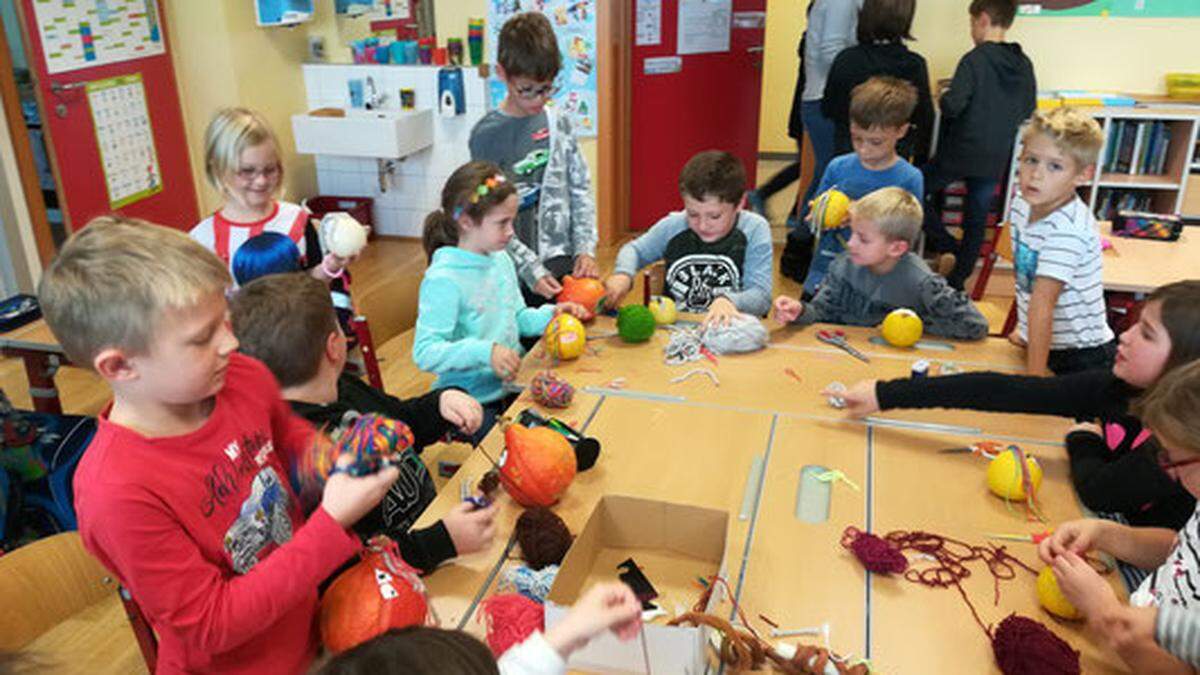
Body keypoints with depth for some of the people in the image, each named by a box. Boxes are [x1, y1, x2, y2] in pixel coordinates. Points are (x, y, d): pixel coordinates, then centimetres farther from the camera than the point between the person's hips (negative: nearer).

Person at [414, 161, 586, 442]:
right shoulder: (443, 279, -20)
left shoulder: (501, 261, 7)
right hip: (471, 404, -7)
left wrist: (549, 314, 1)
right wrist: (484, 352, -34)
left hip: (510, 389, 8)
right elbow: (425, 352, -24)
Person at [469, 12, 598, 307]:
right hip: (518, 272, -4)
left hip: (564, 259, 4)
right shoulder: (486, 134, -7)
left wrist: (585, 248, -3)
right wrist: (532, 270, -15)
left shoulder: (558, 123, 5)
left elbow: (580, 190, 9)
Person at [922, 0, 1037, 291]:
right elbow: (1028, 114, 13)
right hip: (996, 158, 6)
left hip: (960, 152, -6)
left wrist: (945, 98, -3)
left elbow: (952, 105, -24)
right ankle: (957, 281, 20)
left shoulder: (976, 59, -15)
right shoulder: (1024, 65, 5)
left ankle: (947, 247, 3)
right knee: (976, 223, 13)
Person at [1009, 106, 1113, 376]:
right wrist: (1023, 328, 13)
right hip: (1041, 342, 7)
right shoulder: (1022, 204, -3)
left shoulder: (1068, 229, -28)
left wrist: (1033, 376, -31)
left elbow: (1043, 303, -32)